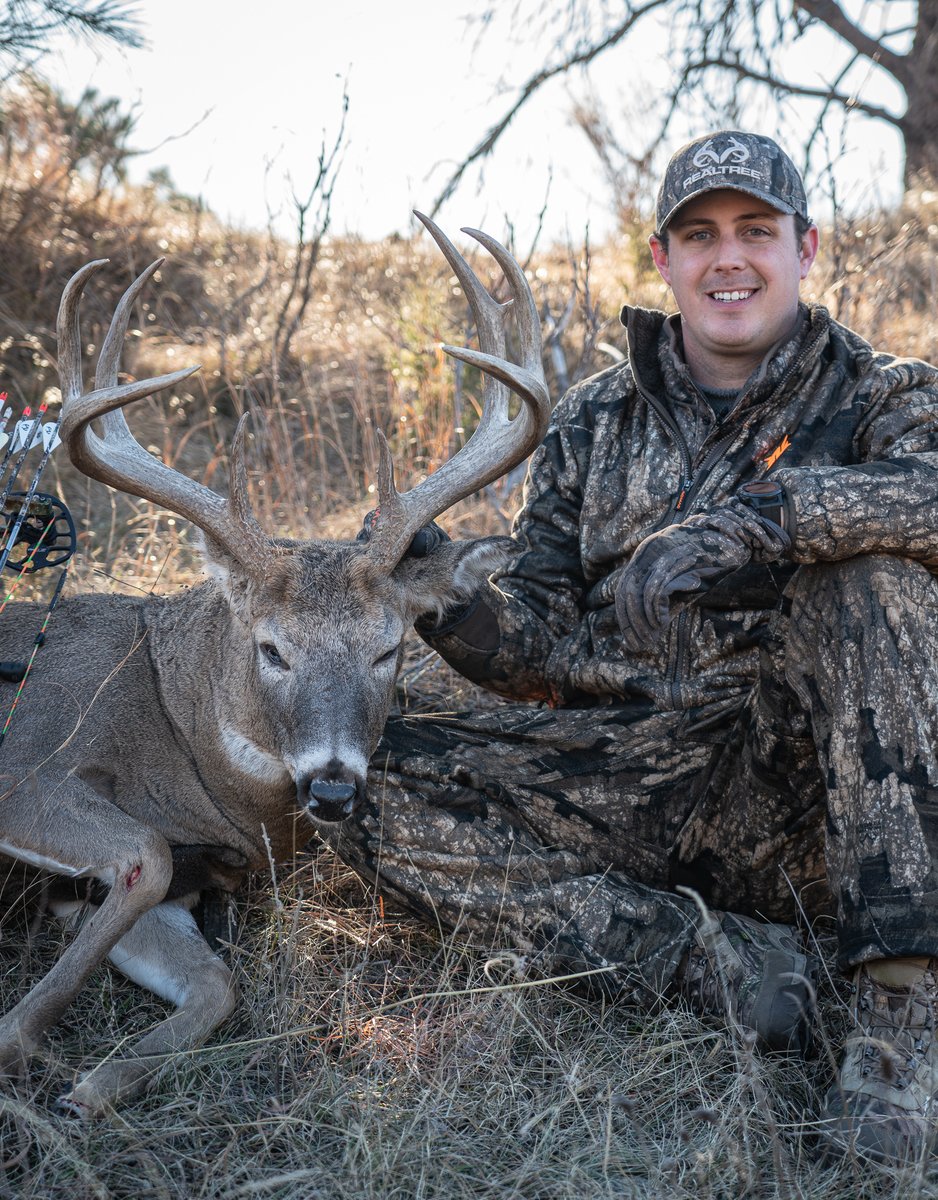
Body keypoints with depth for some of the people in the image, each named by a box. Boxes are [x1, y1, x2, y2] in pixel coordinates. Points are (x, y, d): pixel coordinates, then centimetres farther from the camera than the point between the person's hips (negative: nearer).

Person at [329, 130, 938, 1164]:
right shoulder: (592, 422, 13)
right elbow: (542, 650, 7)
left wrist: (762, 518, -34)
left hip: (799, 800, -2)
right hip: (620, 786, 3)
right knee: (368, 784, -17)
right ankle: (710, 958, -23)